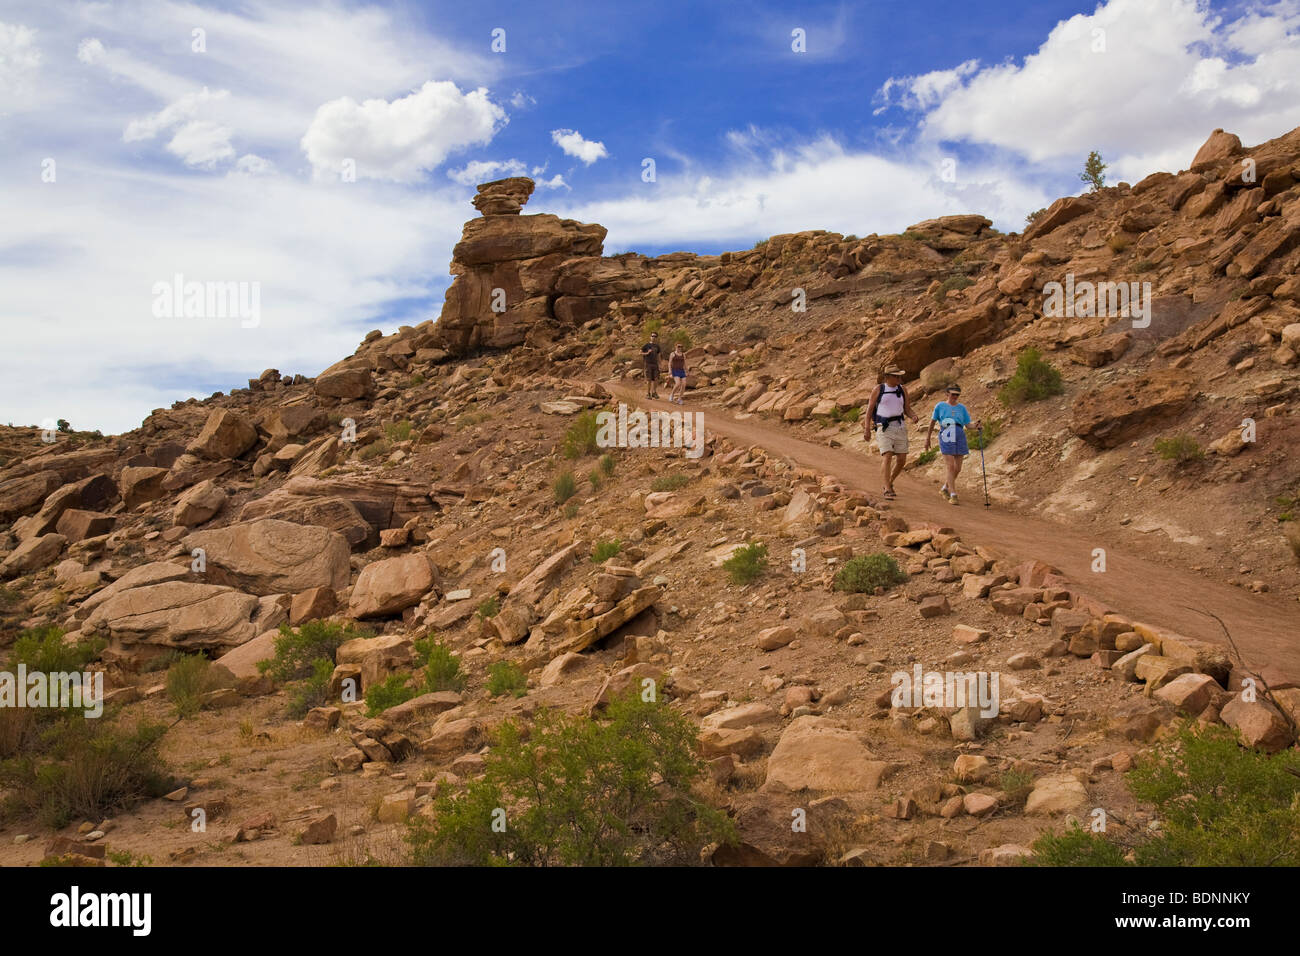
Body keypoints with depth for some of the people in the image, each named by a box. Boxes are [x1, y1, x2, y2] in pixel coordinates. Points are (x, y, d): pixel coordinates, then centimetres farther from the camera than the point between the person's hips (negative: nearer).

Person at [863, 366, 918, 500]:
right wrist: (867, 429, -7)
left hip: (899, 427, 4)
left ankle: (889, 483, 26)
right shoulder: (878, 389, -3)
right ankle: (888, 490, -12)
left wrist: (914, 417, -15)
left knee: (902, 460, 0)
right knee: (888, 458, -18)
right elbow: (869, 409, 0)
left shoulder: (902, 390, 7)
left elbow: (907, 410, 8)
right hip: (884, 428, -4)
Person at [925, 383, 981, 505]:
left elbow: (967, 424, 11)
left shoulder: (961, 408, 14)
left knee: (957, 469, 6)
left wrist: (975, 426, -11)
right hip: (946, 438, -4)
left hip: (959, 437, 4)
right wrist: (928, 438, 16)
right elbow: (932, 422, 13)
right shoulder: (940, 406, 6)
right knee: (951, 467, -12)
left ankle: (945, 488, 30)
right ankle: (953, 495, -9)